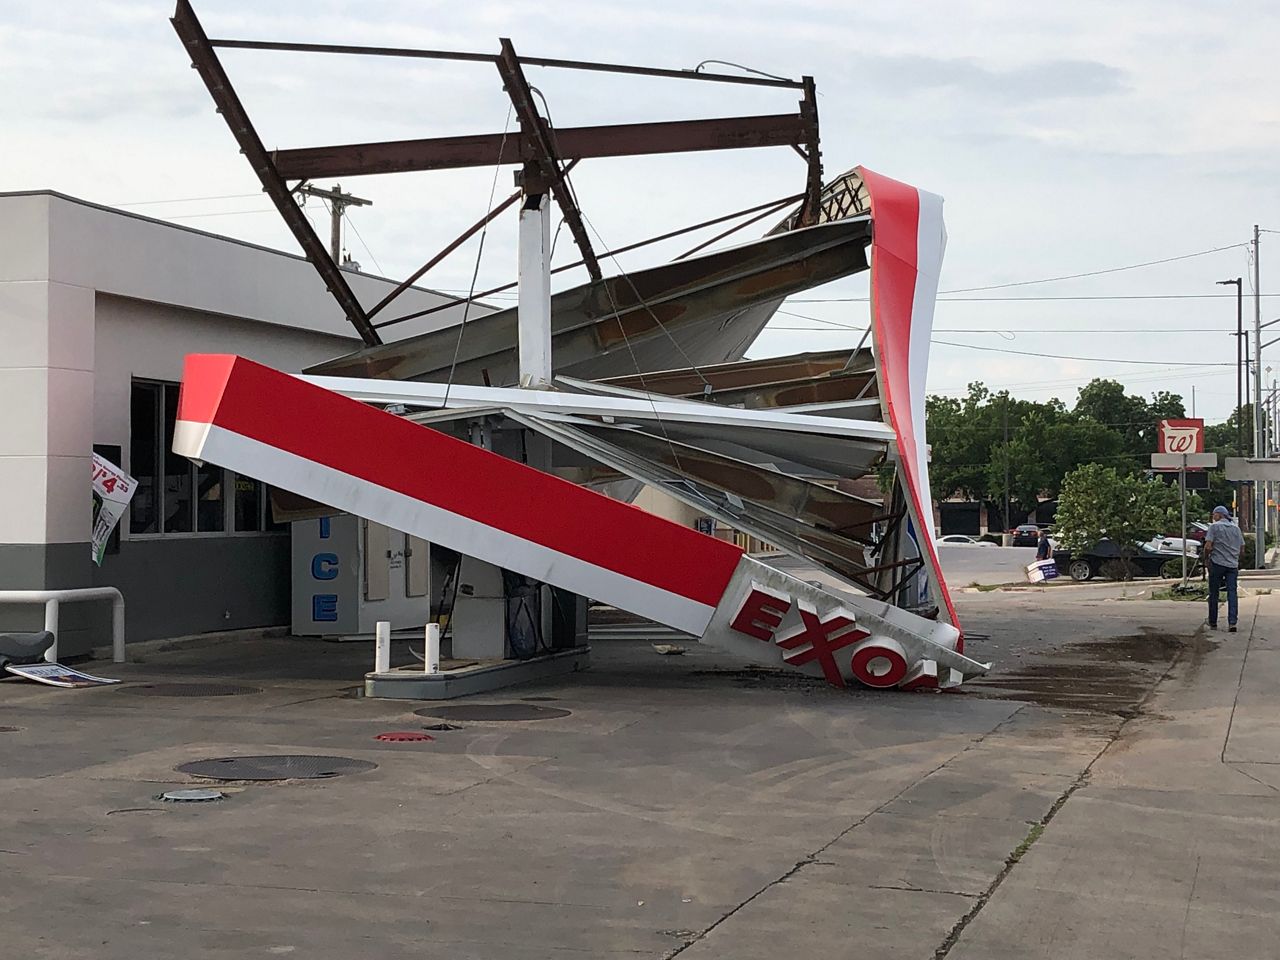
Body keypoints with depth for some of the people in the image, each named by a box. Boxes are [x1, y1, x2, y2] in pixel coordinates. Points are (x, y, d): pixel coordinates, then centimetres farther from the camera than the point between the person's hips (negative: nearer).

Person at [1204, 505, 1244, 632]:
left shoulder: (1214, 526, -4)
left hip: (1217, 564, -4)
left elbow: (1208, 546, -12)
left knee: (1213, 594, 6)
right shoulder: (1236, 528, 12)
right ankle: (1232, 622, -12)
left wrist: (1206, 559, 2)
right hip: (1233, 565, 4)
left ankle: (1213, 624, 11)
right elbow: (1242, 548, 13)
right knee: (1232, 593, 0)